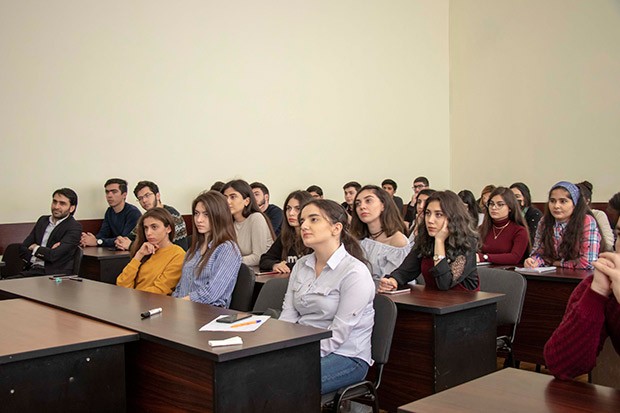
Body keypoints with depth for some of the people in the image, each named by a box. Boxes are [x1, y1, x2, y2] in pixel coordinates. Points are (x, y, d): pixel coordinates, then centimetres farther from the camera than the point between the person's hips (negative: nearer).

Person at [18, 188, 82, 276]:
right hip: (33, 270, 6)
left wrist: (35, 248, 4)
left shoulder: (74, 227, -4)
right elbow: (22, 249, 11)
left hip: (56, 275, -6)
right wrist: (46, 251, -8)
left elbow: (54, 255, -15)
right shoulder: (43, 220, 17)